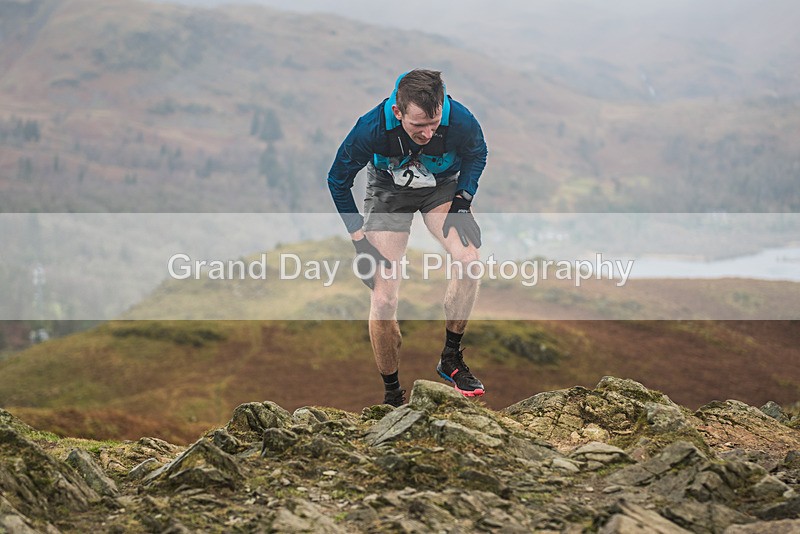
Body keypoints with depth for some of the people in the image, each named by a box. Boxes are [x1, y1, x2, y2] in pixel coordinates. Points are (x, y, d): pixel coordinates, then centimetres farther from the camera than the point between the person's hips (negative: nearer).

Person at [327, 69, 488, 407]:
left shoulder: (460, 122, -31)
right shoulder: (372, 128, -34)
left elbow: (476, 154, -4)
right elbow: (338, 180, -15)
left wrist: (462, 203, -15)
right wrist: (359, 238, -17)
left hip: (442, 188, 1)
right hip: (389, 192, -1)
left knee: (468, 259, -28)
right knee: (383, 299, -12)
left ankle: (451, 359, -8)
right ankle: (392, 395, 8)